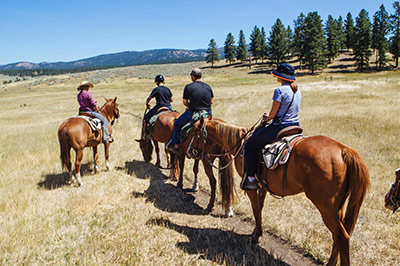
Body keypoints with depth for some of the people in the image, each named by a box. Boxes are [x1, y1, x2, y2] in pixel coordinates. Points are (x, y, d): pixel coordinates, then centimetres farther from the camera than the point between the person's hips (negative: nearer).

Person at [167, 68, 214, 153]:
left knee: (177, 123, 19)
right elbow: (211, 101, 10)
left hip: (193, 113, -4)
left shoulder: (188, 87, -8)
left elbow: (184, 102, -4)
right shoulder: (208, 86, 5)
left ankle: (175, 145, 22)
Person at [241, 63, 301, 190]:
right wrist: (270, 116, 16)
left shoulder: (280, 90, -17)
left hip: (280, 127, -9)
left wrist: (267, 118, 8)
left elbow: (273, 114, -14)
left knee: (250, 145, 5)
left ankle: (251, 179, 5)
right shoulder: (297, 91, 10)